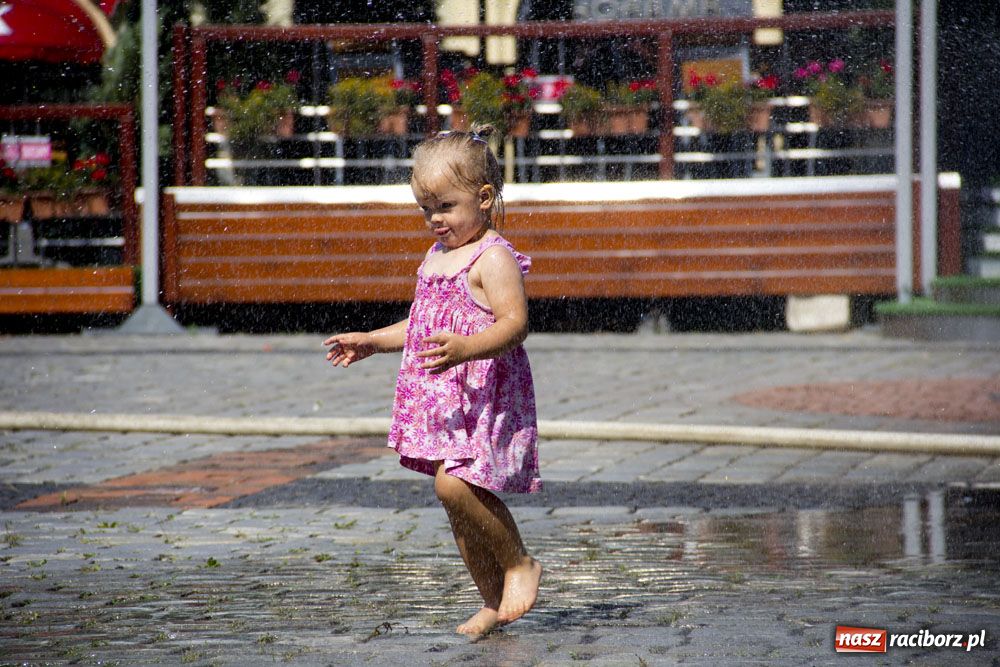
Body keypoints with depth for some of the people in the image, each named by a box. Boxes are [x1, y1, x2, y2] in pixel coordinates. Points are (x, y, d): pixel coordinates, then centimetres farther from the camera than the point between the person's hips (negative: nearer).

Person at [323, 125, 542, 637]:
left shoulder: (493, 257, -11)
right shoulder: (436, 256, 18)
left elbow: (515, 323, -23)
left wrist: (465, 349, -37)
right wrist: (371, 341, 22)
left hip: (487, 396, -9)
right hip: (442, 400, 9)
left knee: (454, 484, -25)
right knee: (460, 504, 8)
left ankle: (519, 564, -6)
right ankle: (494, 601, 18)